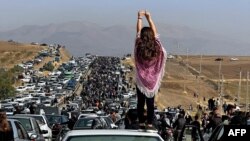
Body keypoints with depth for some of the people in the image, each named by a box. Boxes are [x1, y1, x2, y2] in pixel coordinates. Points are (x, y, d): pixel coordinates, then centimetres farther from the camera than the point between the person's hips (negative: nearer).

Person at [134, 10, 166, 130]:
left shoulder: (139, 47, -11)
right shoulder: (156, 47, -8)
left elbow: (138, 32, 0)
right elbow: (155, 33, 4)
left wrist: (140, 17, 10)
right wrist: (149, 18, 10)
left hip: (141, 79, -1)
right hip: (152, 79, 1)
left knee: (141, 102, 6)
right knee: (150, 102, 5)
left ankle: (141, 123, 6)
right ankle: (150, 123, 5)